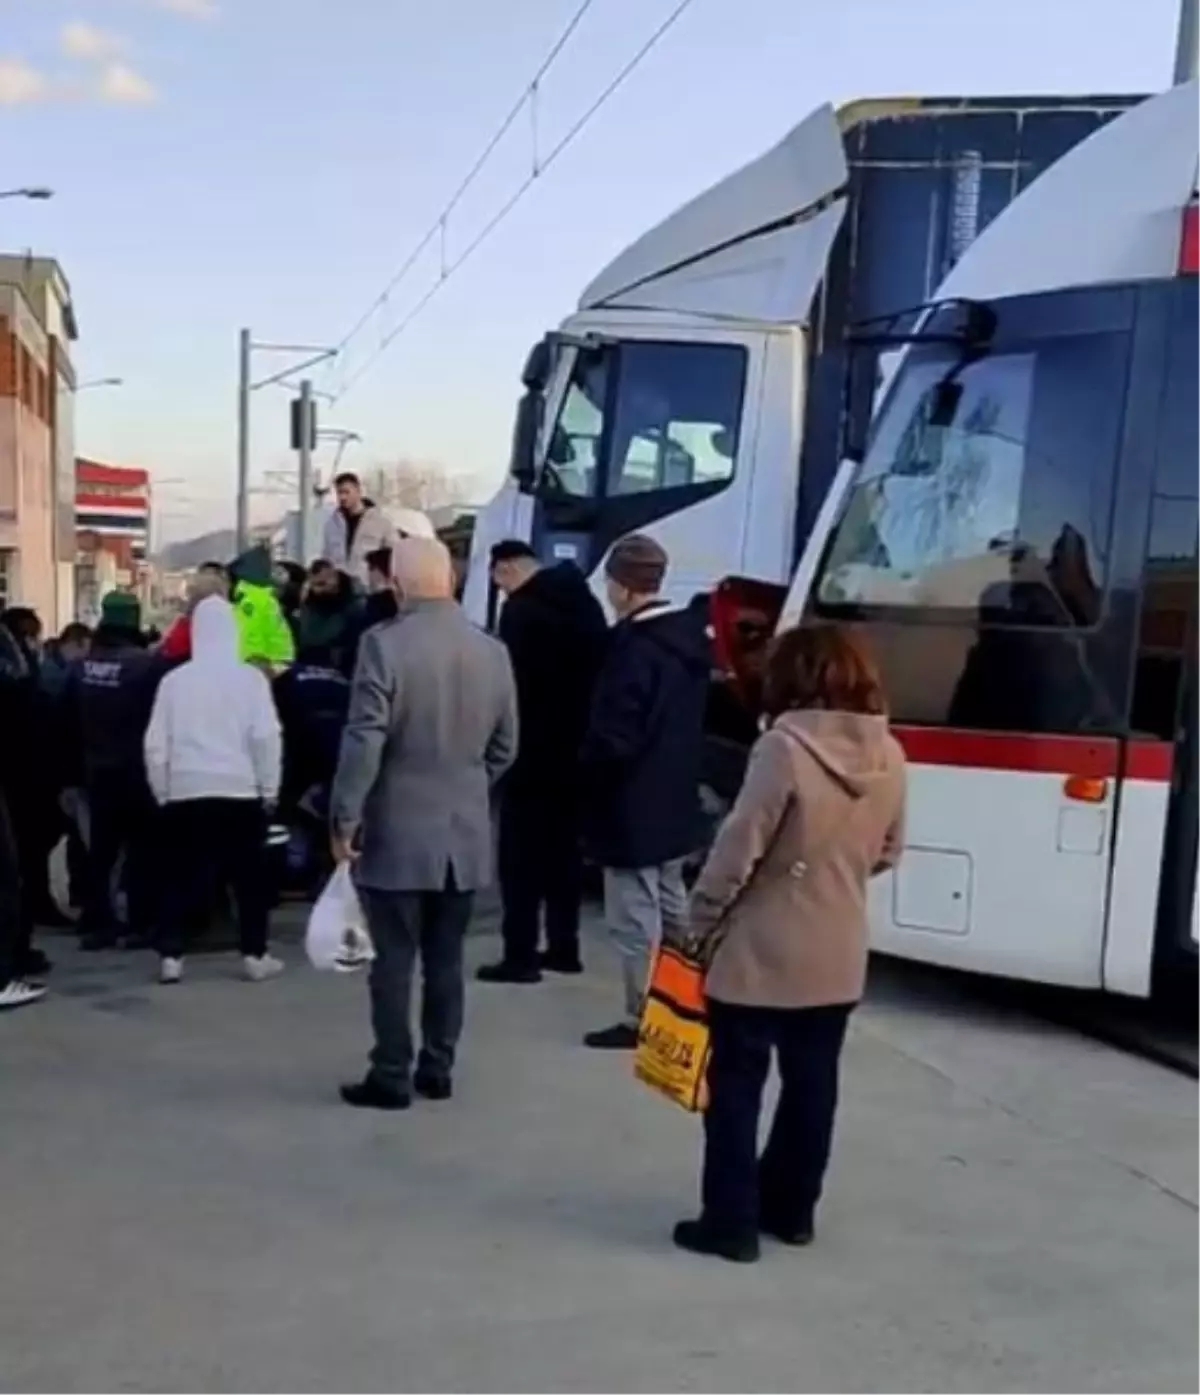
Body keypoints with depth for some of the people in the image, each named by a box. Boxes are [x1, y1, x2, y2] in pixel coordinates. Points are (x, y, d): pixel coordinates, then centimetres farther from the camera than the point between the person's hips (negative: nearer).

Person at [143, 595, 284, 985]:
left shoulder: (174, 679, 2)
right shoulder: (250, 677, -4)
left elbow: (156, 744, 3)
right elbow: (265, 737, -7)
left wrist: (161, 792, 14)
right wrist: (270, 788, 3)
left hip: (184, 793, 2)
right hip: (239, 791, -2)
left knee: (181, 877, 9)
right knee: (249, 876, 8)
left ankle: (171, 956, 5)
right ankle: (255, 955, 9)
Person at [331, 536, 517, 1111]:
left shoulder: (384, 644, -13)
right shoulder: (493, 651, 3)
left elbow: (363, 742, -16)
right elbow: (504, 748, 9)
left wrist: (345, 817, -8)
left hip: (397, 832, -4)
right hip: (466, 832, 5)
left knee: (394, 960, 3)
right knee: (446, 958, 13)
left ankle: (392, 1078, 10)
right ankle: (437, 1069, 21)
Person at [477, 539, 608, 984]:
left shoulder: (521, 609, -13)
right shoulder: (584, 602, 10)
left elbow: (514, 681, -17)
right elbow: (597, 668, 12)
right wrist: (586, 733, 15)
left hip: (534, 749, -8)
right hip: (576, 747, 8)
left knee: (521, 853, -2)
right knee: (564, 849, 14)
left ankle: (520, 955, -1)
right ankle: (564, 947, 20)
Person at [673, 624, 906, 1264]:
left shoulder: (784, 749, -19)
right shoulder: (889, 755, 0)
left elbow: (739, 849, -17)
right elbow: (886, 852, 11)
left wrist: (701, 922, -5)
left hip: (759, 953, -6)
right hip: (838, 955, 6)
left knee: (737, 1086, 7)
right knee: (812, 1085, 17)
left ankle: (731, 1222, 12)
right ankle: (791, 1210, 30)